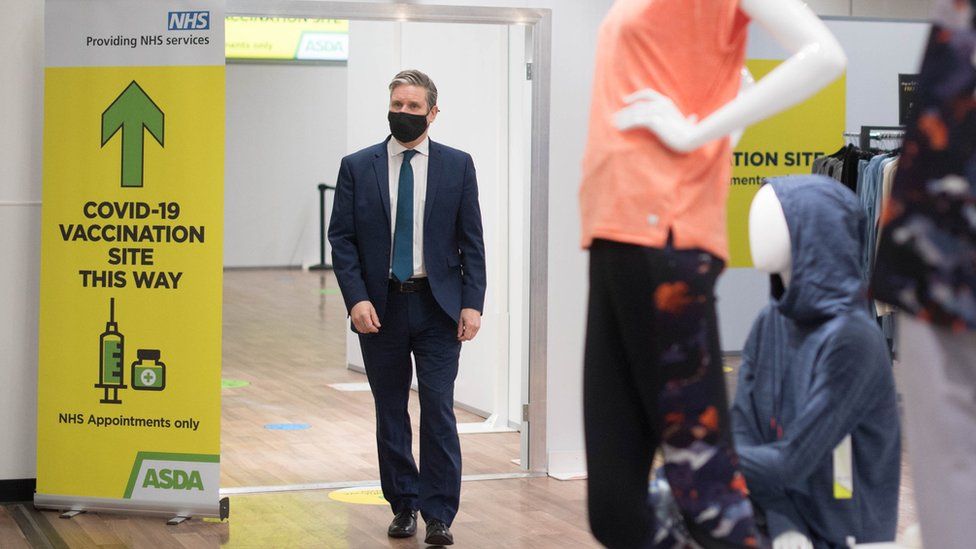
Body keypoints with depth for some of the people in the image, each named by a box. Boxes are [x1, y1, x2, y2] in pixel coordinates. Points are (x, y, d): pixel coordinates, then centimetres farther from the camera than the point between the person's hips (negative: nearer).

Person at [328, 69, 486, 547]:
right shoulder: (357, 167, 3)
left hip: (437, 306, -1)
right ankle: (403, 506, 21)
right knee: (390, 413, 9)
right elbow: (341, 239, 1)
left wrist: (472, 303, -5)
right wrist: (356, 299, -10)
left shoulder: (457, 165, 3)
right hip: (380, 308, 1)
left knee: (438, 409, -5)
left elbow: (471, 240, 3)